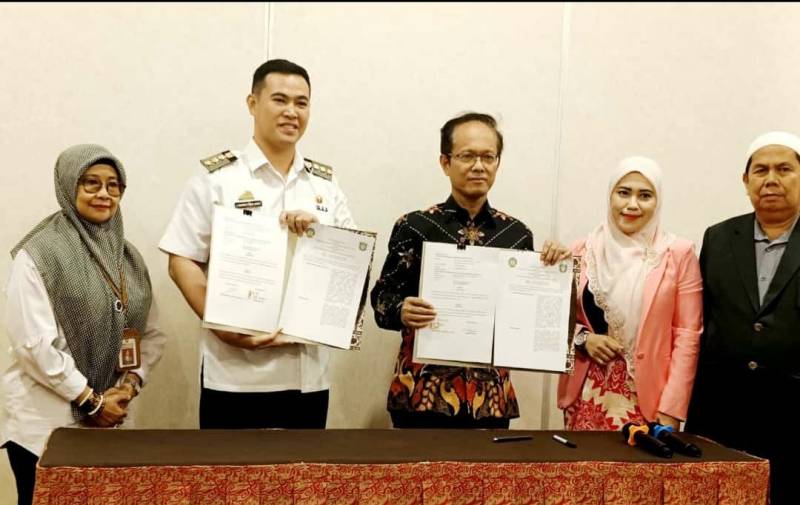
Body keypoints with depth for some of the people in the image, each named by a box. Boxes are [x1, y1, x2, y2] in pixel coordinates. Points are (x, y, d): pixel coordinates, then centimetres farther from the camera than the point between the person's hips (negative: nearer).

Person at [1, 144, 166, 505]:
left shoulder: (127, 256, 10)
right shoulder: (37, 255, -9)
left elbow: (152, 334, 10)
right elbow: (34, 344, -15)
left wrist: (131, 381, -7)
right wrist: (90, 400, -13)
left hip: (111, 421, 5)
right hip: (45, 426, -5)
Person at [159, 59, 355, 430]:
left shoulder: (325, 183, 12)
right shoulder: (216, 176, 0)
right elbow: (182, 262, -4)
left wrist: (319, 229, -10)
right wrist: (224, 328, -17)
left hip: (309, 372, 4)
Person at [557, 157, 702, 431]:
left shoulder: (678, 253, -2)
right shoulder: (583, 250, 4)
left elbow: (687, 335, -4)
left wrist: (671, 409, -9)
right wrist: (583, 338, -8)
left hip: (646, 398, -2)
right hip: (587, 396, 2)